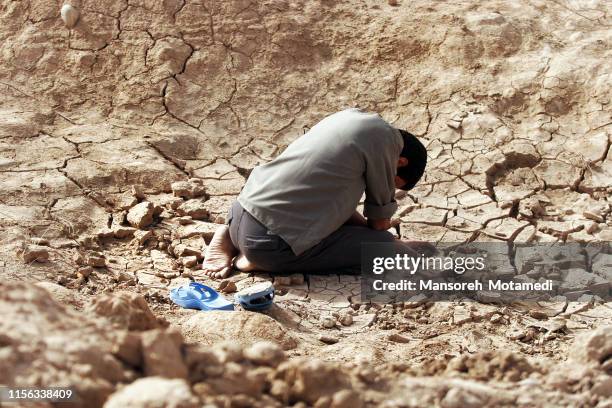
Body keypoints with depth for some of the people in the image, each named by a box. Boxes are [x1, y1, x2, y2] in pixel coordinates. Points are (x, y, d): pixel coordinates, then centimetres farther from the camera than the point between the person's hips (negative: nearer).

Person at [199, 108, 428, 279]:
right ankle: (270, 260, -5)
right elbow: (380, 216, 4)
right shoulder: (385, 138, -7)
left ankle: (231, 238, 14)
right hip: (270, 243, -9)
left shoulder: (351, 117, 17)